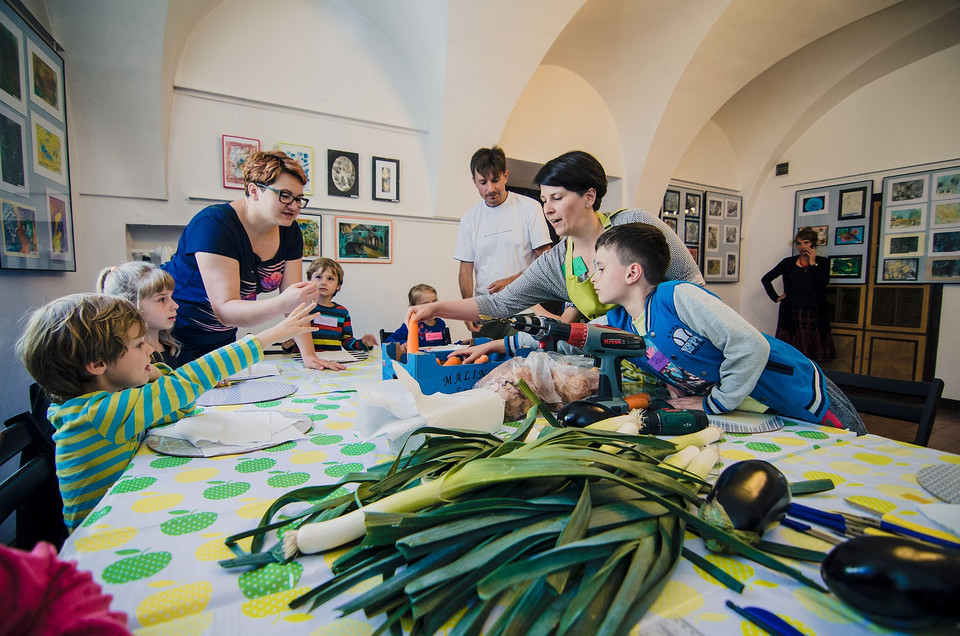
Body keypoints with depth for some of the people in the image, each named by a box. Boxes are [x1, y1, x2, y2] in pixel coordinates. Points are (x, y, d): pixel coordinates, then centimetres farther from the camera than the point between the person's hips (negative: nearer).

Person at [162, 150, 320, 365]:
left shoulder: (289, 231, -7)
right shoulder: (215, 224, -27)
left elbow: (295, 297, -8)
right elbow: (225, 310, -33)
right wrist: (282, 303, -50)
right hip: (174, 331, -6)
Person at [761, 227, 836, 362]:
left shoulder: (822, 262, 9)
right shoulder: (788, 262, 8)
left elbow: (823, 283, -7)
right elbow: (766, 279, 9)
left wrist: (813, 263, -5)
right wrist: (776, 297, 3)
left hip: (815, 314, 1)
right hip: (793, 314, 0)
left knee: (814, 355, -2)